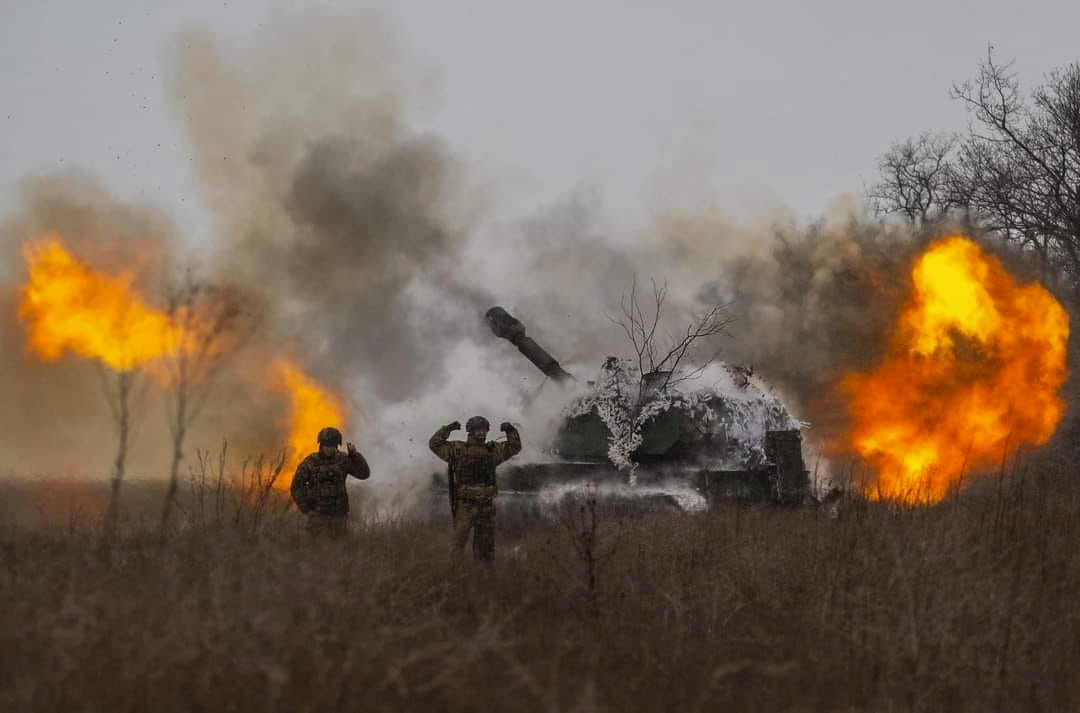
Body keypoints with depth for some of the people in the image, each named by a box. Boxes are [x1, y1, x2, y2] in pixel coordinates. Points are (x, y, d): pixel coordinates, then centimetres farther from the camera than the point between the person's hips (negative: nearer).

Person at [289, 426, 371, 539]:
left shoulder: (344, 459, -2)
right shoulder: (309, 463, -9)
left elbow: (364, 474, -6)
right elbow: (296, 487, -3)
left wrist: (355, 454, -16)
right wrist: (306, 510, -6)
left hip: (340, 515, 3)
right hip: (318, 515, -3)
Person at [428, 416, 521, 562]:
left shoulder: (493, 450, 13)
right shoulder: (458, 449, 1)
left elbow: (515, 447, 23)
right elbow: (435, 444, -4)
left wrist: (511, 431, 8)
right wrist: (448, 429, -12)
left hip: (487, 505, 4)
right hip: (465, 505, -4)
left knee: (486, 545, 11)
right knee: (458, 542, -9)